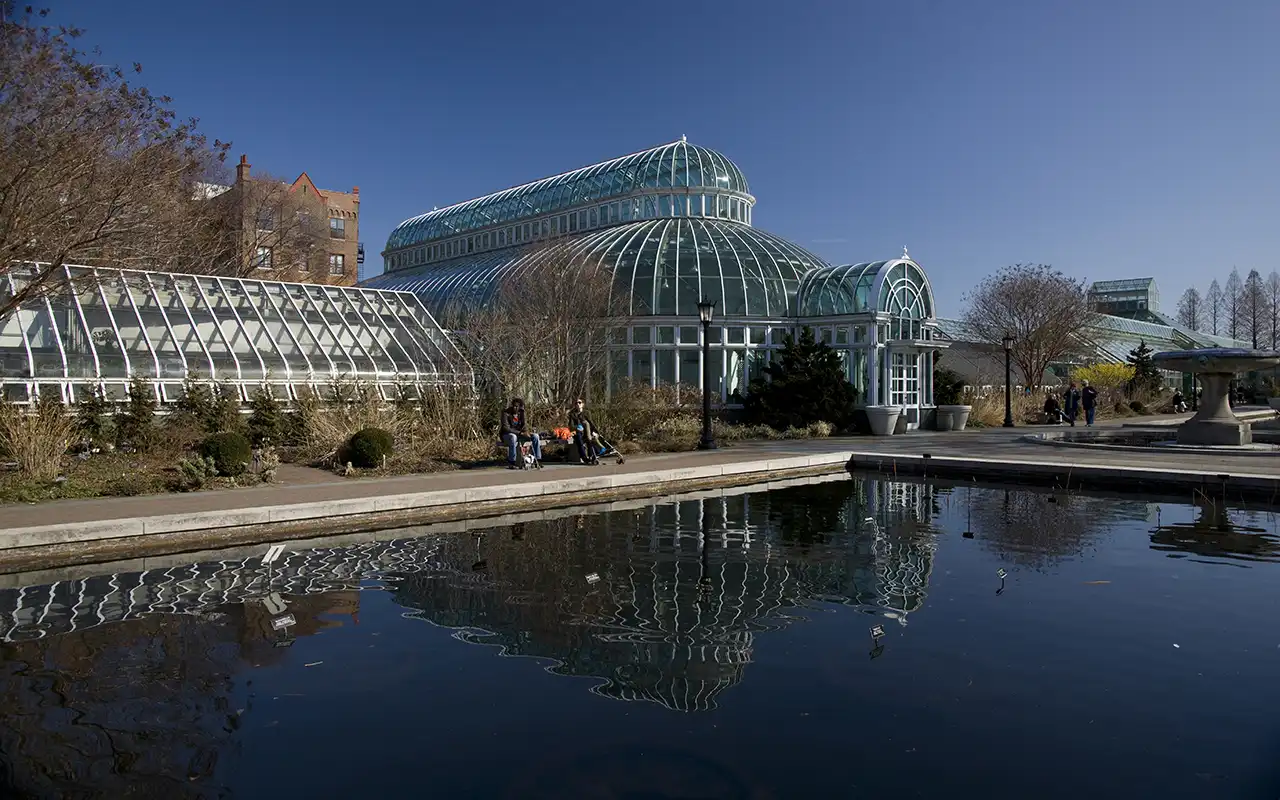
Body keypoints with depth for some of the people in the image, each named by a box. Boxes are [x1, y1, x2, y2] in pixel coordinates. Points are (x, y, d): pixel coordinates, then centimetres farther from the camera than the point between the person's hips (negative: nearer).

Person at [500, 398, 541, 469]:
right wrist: (520, 433, -30)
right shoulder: (506, 413, -14)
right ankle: (511, 463, -40)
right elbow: (506, 428, -23)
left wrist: (526, 432, -24)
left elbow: (525, 425, 1)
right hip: (507, 435, -6)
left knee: (535, 436, -13)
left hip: (519, 434, 6)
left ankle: (537, 460, -12)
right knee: (513, 437, -41)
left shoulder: (521, 413, 3)